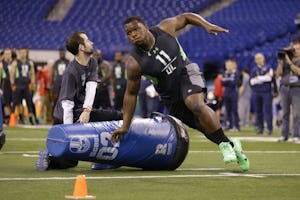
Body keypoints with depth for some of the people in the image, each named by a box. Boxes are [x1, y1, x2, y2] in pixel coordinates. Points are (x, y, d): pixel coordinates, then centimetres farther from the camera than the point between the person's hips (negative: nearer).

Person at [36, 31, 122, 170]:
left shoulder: (92, 63, 4)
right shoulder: (70, 73, -21)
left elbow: (91, 87, -8)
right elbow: (67, 104, -25)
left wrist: (87, 110, -24)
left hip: (83, 113, 8)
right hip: (66, 118, -8)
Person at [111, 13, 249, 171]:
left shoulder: (164, 29, -14)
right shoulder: (134, 63, -16)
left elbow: (184, 17, 4)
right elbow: (131, 94, -7)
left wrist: (206, 25, -11)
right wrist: (125, 126, -6)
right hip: (170, 95, 2)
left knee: (195, 104, -32)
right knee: (203, 126, 3)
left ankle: (225, 144, -25)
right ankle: (231, 146, 26)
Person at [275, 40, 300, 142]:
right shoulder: (285, 59, 9)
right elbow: (278, 74, 5)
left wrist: (290, 62, -18)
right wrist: (280, 62, -8)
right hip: (284, 88, 3)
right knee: (285, 113, 4)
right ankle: (284, 135, 6)